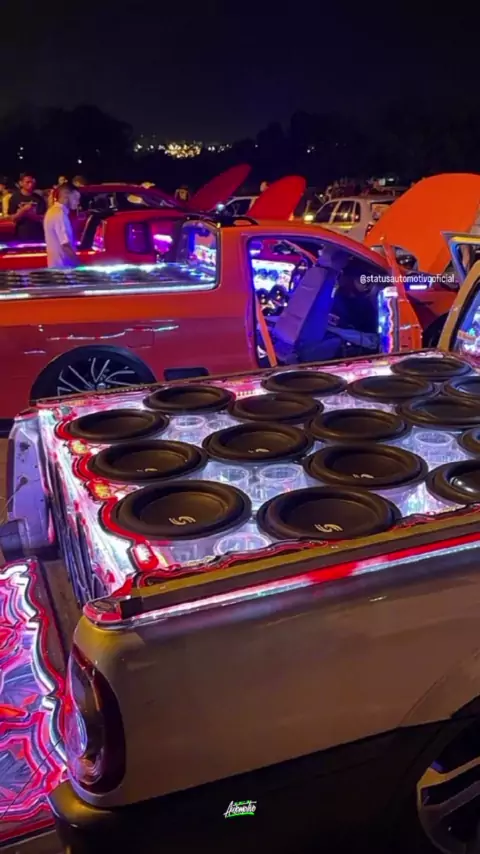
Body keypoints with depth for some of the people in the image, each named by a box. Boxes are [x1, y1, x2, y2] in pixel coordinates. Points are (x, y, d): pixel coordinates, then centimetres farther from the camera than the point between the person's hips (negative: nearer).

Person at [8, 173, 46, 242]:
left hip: (38, 236, 2)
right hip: (22, 236, -2)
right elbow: (13, 218, -2)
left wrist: (31, 215, -15)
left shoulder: (39, 198, 4)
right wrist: (23, 211, -19)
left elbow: (43, 218, 2)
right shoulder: (15, 198, 1)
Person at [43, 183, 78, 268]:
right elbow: (65, 244, -24)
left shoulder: (53, 211, 15)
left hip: (56, 264, 10)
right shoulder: (59, 213, -16)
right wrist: (78, 264, -22)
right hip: (62, 265, -10)